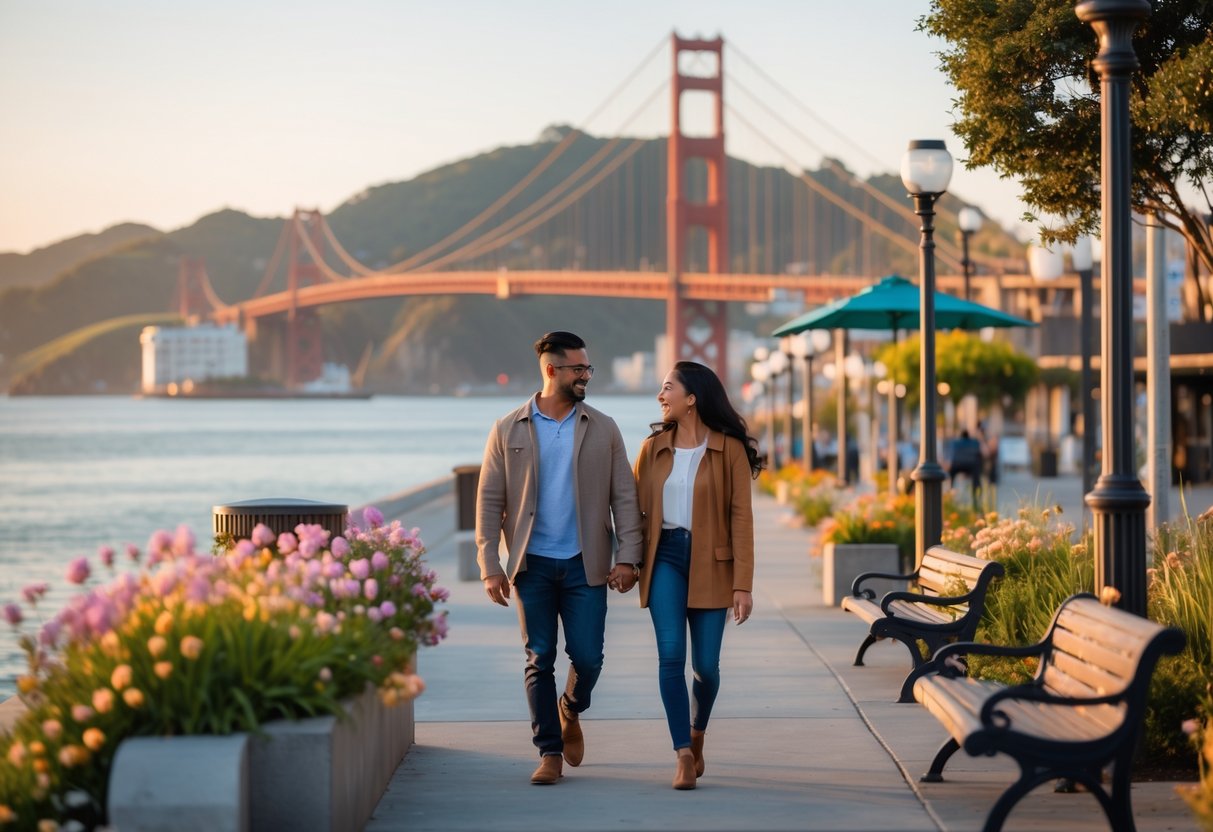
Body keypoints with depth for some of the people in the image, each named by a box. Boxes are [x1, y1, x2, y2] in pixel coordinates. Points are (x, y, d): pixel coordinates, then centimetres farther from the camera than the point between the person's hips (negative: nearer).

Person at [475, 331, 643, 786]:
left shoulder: (603, 429, 5)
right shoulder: (508, 431, 3)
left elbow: (624, 497, 4)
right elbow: (489, 502, 2)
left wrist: (628, 557, -6)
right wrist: (490, 566, -6)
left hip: (584, 563, 1)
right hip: (532, 563, -1)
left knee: (587, 658, -3)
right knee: (540, 661, 1)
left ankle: (570, 713, 29)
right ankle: (550, 753, 11)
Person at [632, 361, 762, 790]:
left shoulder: (728, 448, -3)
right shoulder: (653, 447, 7)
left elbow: (740, 516, -6)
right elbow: (635, 509, 10)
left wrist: (743, 584, -12)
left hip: (710, 562, -2)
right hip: (665, 558, 2)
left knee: (705, 664, 1)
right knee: (671, 655, -12)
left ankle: (697, 733, 31)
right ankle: (684, 756, -8)